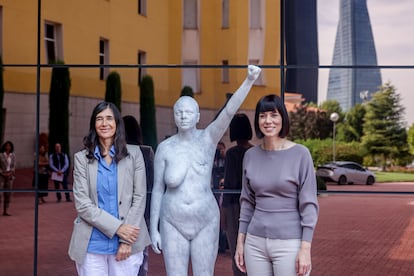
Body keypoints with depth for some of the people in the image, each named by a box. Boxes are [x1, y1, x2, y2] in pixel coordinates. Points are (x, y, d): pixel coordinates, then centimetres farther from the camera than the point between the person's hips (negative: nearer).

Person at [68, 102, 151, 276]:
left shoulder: (133, 154, 4)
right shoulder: (82, 158, 3)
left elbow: (139, 198, 0)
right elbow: (82, 204, -4)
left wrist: (126, 240, -8)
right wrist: (117, 227, -13)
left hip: (126, 244, 0)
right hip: (92, 245, 0)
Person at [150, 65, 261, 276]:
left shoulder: (208, 138, -5)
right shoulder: (165, 148, -4)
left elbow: (229, 110, -21)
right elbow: (157, 190, 0)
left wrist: (249, 80, -36)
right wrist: (153, 229, -1)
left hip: (205, 222, 0)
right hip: (173, 223, 0)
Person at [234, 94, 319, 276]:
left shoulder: (300, 154, -7)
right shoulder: (251, 155, 6)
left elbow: (309, 204, -8)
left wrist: (305, 248, -13)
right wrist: (240, 242, 9)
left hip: (290, 243, -4)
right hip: (255, 242, 4)